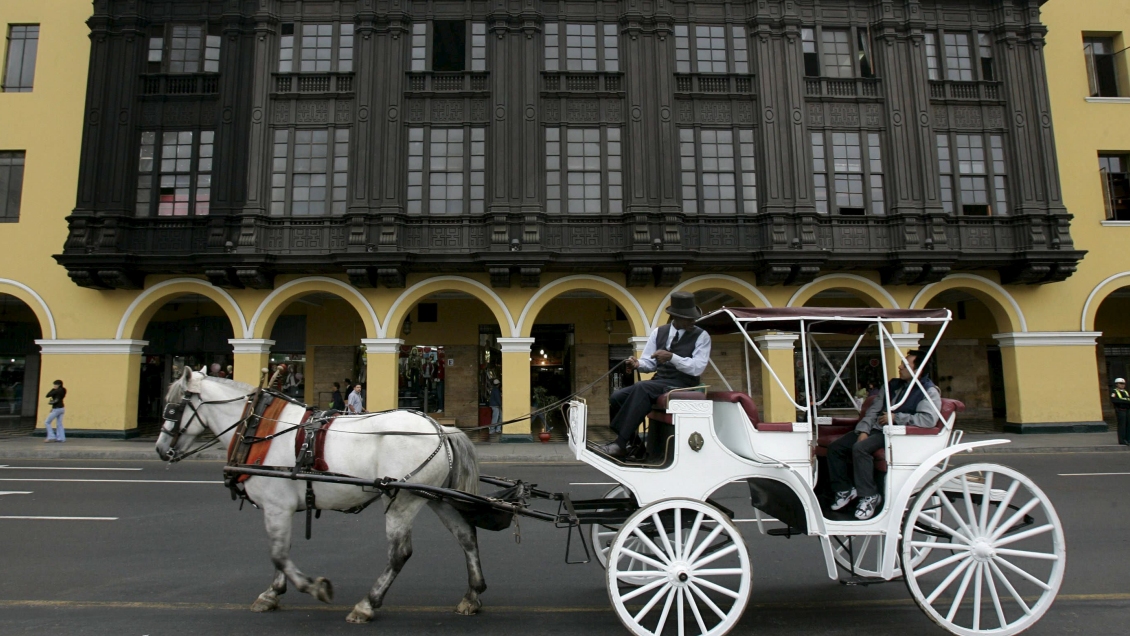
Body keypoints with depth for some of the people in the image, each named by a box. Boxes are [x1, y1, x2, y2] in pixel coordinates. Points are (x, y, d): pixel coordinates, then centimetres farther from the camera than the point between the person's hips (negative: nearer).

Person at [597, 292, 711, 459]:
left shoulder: (702, 336, -2)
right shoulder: (658, 332, 11)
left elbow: (697, 368, -13)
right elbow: (649, 363, 11)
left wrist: (672, 357, -25)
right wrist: (638, 364, -12)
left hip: (682, 386, -6)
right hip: (658, 382, 6)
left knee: (642, 388, -33)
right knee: (617, 397, -15)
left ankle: (621, 444, -29)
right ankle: (633, 443, 2)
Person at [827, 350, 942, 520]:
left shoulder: (929, 392, -3)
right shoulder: (893, 385, 19)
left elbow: (928, 419, -20)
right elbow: (874, 409, 14)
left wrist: (896, 417, -15)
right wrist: (863, 430, -2)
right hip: (876, 429, 8)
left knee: (860, 448, -32)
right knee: (835, 447, -7)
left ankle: (869, 496, -20)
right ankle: (844, 490, 5)